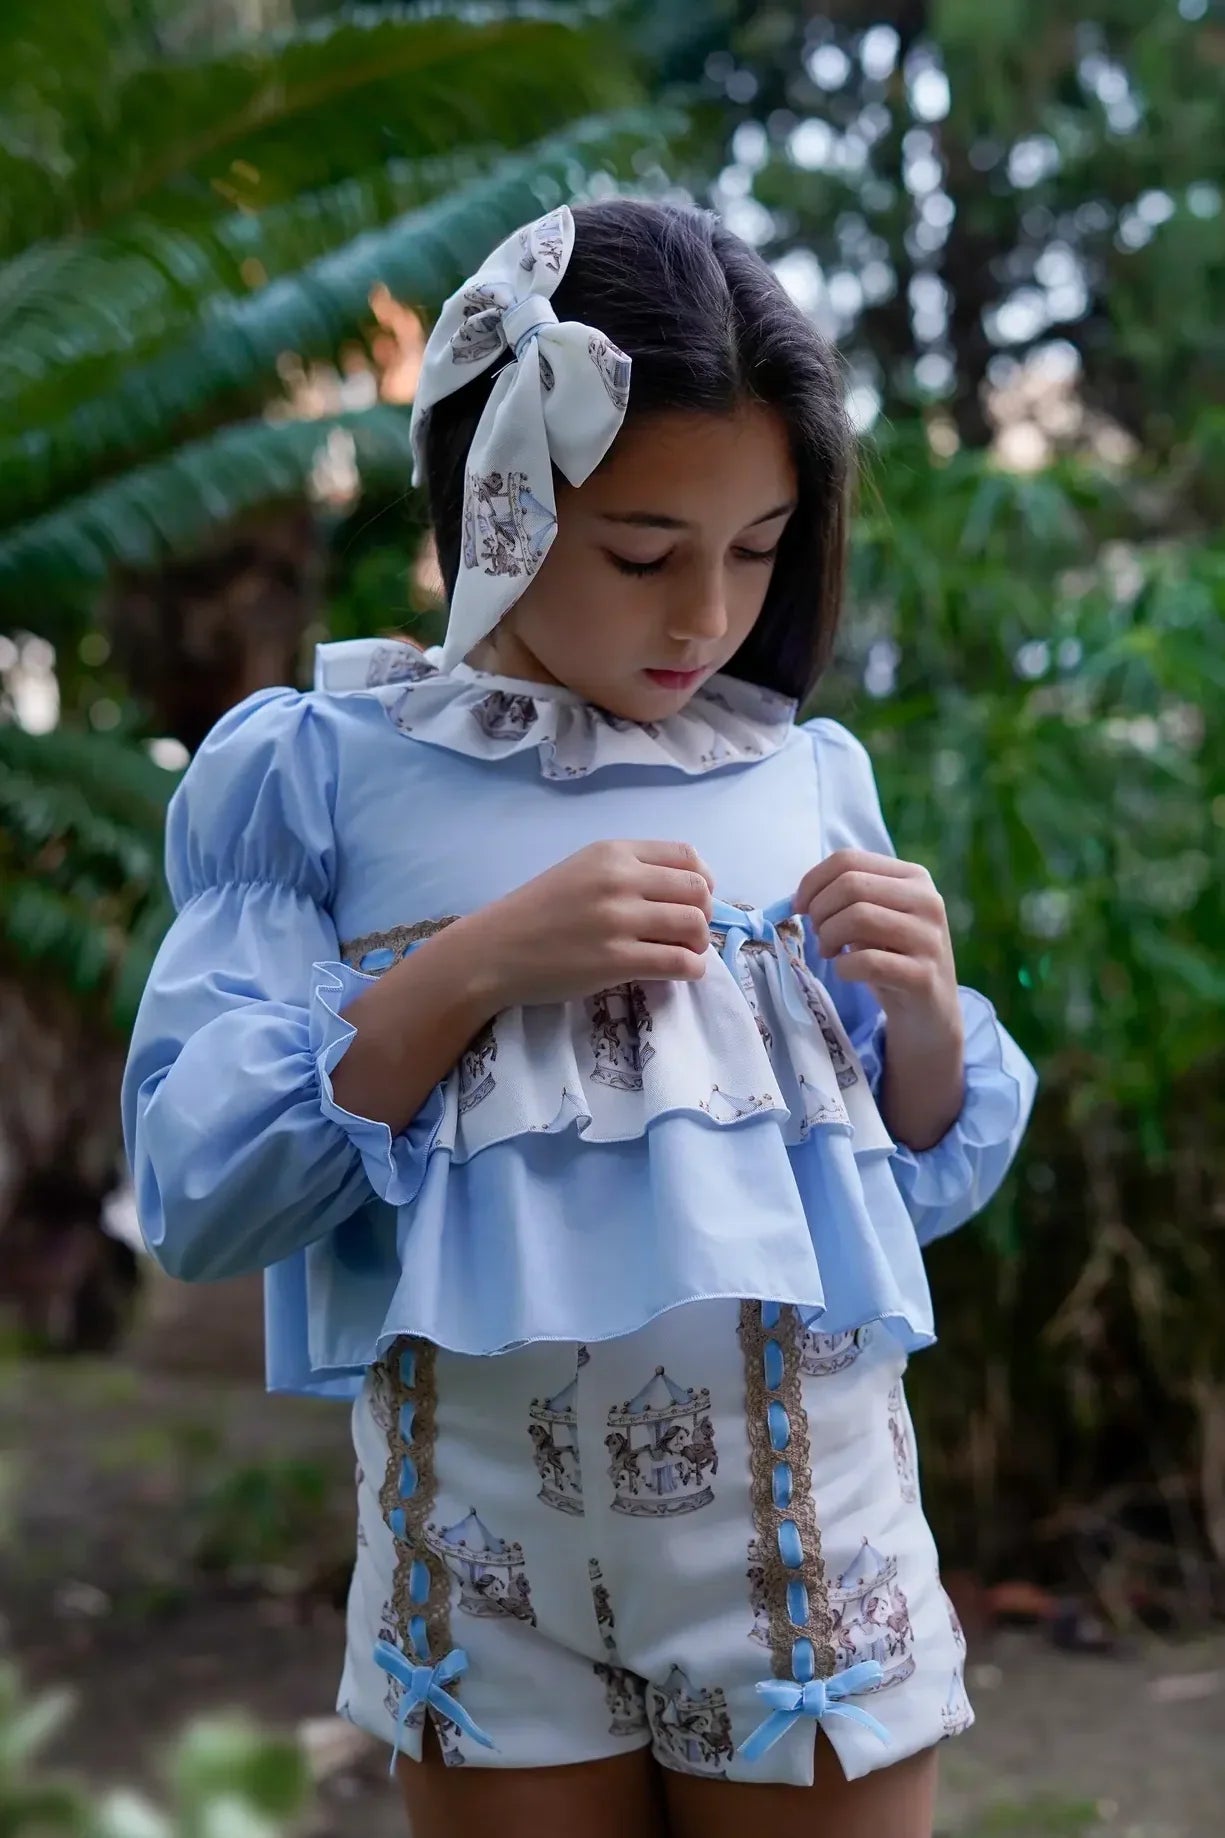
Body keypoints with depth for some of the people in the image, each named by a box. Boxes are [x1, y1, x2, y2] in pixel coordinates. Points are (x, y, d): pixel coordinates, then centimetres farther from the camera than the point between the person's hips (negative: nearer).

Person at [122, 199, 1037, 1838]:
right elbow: (196, 1196, -10)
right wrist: (476, 967, -20)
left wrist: (925, 1011, -10)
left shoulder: (812, 779, 2)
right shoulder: (325, 771, -5)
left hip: (810, 1546, 2)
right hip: (487, 1568, -1)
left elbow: (924, 1182, 9)